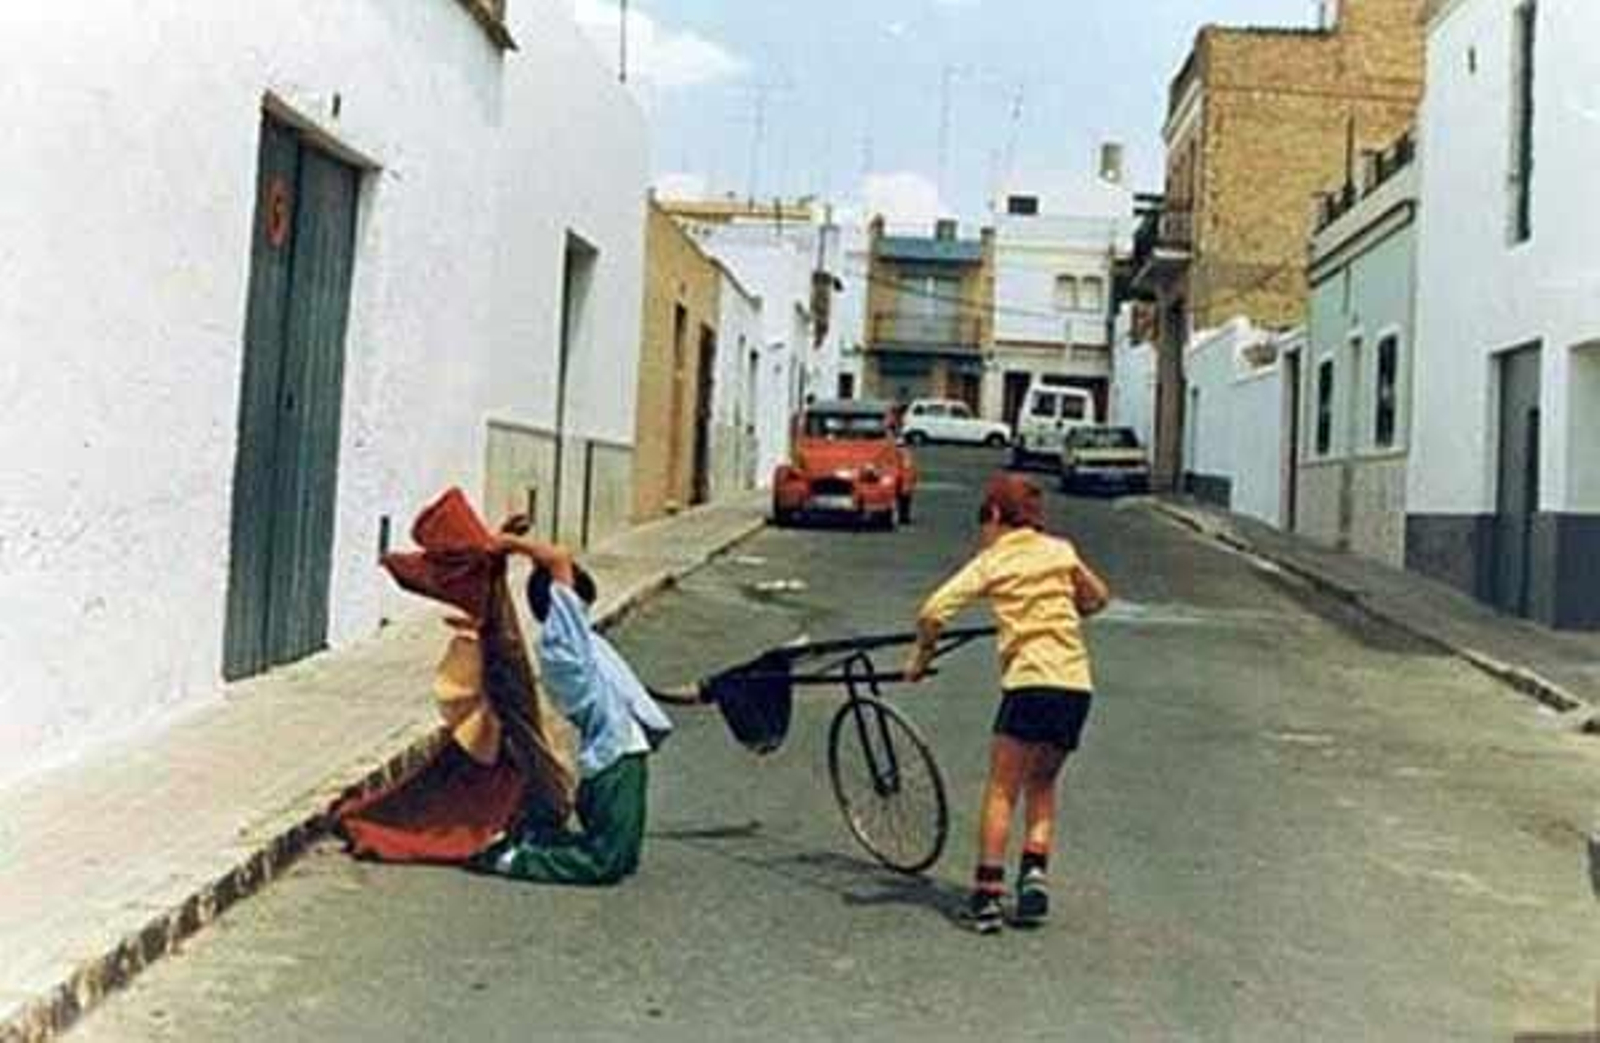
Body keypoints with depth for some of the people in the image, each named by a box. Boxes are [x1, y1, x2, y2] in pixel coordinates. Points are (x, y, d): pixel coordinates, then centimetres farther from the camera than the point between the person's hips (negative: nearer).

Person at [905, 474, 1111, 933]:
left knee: (1001, 790, 3)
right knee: (1042, 784, 21)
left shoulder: (992, 561, 5)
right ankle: (1035, 872, 8)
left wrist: (920, 657, 10)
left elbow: (932, 613, -6)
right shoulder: (1061, 550, 15)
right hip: (1077, 684, 4)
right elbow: (1099, 597, 28)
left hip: (1029, 681, -4)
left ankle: (988, 893, -3)